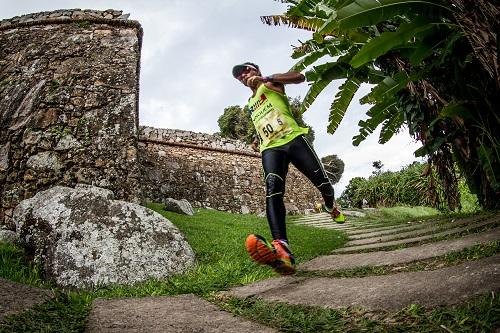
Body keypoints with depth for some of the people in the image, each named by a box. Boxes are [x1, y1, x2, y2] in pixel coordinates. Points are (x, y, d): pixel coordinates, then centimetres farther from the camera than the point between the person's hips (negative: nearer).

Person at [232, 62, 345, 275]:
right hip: (271, 148, 3)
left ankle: (330, 207, 36)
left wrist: (266, 78, -16)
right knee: (272, 189, -26)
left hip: (294, 139, -3)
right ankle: (282, 248, -50)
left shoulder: (271, 84, 12)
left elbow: (299, 77, -8)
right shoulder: (250, 104, 31)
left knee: (322, 183, -6)